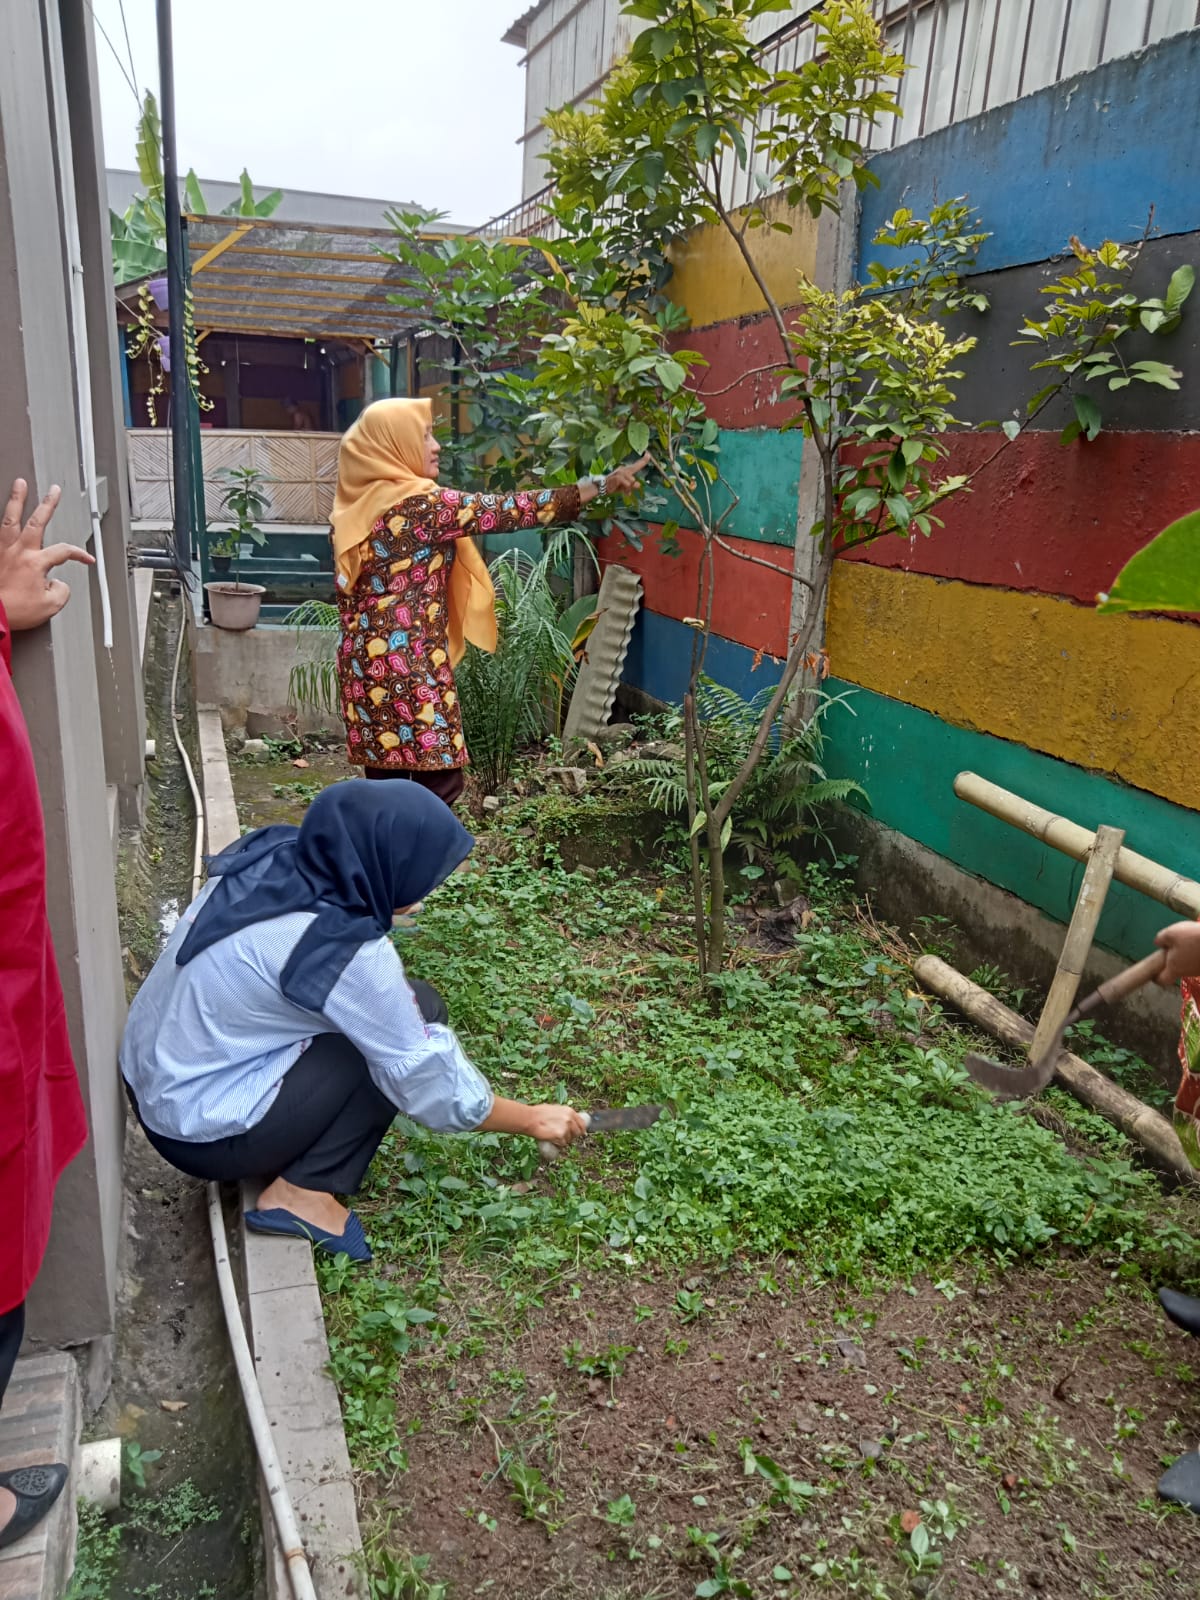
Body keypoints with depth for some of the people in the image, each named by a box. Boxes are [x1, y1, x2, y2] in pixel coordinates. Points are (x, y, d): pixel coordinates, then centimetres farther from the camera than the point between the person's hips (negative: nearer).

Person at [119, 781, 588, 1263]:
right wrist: (534, 1120, -3)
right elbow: (429, 1082, -16)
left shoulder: (269, 856, -7)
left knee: (396, 1012, 8)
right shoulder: (340, 949, -26)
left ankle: (287, 1158, 9)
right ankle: (304, 1193, -6)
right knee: (420, 1015, -10)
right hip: (202, 1132, -8)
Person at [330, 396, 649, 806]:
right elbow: (505, 511, -16)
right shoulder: (418, 503, -14)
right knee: (438, 784, -1)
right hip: (407, 667, -9)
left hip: (369, 661, 9)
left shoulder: (363, 503, 12)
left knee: (386, 778, 13)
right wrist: (601, 485, -13)